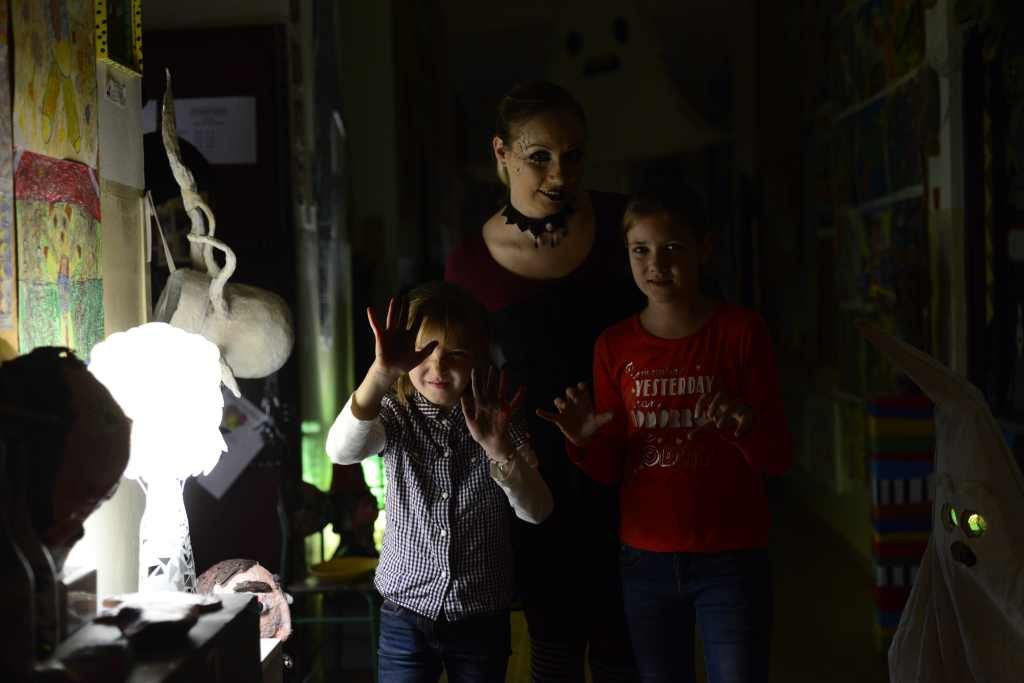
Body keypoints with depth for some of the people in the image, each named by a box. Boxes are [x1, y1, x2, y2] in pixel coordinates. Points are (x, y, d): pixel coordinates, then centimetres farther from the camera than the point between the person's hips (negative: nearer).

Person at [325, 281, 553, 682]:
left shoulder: (495, 418, -3)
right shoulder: (397, 414, -5)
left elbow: (536, 511, -12)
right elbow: (341, 451, -27)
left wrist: (501, 450, -30)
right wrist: (382, 371, -43)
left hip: (482, 618, 1)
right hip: (406, 612, -1)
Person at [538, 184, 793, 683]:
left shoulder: (741, 331, -6)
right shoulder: (614, 346, 2)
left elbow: (779, 459, -6)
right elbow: (610, 469, 6)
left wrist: (746, 426, -26)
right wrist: (585, 442, -15)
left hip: (732, 561, -2)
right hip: (646, 561, 3)